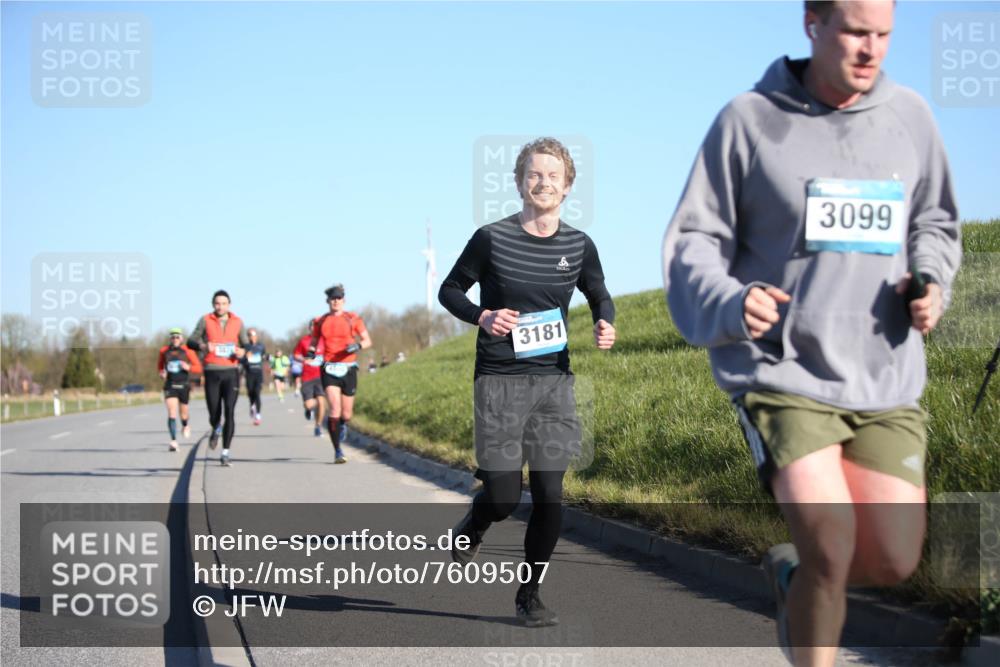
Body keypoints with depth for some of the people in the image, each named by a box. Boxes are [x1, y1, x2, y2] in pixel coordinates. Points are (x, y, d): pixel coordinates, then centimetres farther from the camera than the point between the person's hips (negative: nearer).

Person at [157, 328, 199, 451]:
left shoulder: (187, 351, -2)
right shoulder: (164, 351, 4)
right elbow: (159, 366, 19)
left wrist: (188, 367, -19)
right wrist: (161, 373, -2)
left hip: (183, 385, 0)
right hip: (170, 386, 0)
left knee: (183, 411, 13)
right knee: (171, 413, -14)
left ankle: (185, 426, 50)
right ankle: (173, 441, -20)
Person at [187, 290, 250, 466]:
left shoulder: (237, 322, 8)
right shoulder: (205, 320, 4)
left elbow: (246, 344, 16)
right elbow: (190, 341, 3)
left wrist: (242, 351, -8)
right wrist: (203, 346, -19)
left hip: (231, 371, 0)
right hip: (212, 372, 0)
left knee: (229, 412, -12)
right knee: (214, 415, 2)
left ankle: (225, 453, -9)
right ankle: (216, 430, 40)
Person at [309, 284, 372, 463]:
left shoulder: (353, 319, 2)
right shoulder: (320, 321, 6)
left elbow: (368, 341, 5)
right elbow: (313, 341, 18)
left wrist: (358, 345, -17)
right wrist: (311, 351, -5)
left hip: (348, 369, 0)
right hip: (329, 369, 0)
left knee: (346, 414, 7)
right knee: (335, 411, -16)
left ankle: (343, 425, 46)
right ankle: (337, 451, -7)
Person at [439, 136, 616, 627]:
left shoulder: (579, 246, 4)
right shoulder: (491, 239, -5)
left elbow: (599, 296, 20)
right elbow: (449, 289, 6)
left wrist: (605, 325, -1)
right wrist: (482, 316, -13)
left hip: (553, 379, 3)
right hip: (499, 379, -3)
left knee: (549, 495, -1)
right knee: (502, 497, -5)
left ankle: (529, 594, 14)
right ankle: (471, 531, 31)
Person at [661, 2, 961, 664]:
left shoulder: (910, 117, 6)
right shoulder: (750, 120, -5)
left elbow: (934, 224, 21)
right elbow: (694, 239, -1)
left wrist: (931, 285, -1)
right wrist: (729, 305, -21)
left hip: (887, 382, 4)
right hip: (782, 374, -4)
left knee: (894, 561, 2)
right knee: (831, 547, -18)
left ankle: (791, 573, 35)